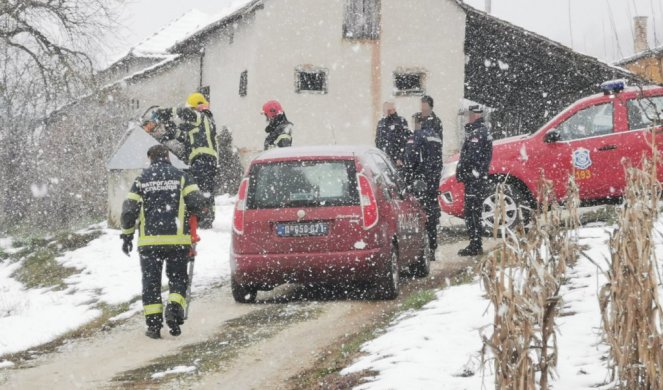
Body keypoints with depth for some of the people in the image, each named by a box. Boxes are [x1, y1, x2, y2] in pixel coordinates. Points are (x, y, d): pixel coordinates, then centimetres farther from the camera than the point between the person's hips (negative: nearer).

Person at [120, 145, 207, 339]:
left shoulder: (141, 180, 5)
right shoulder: (181, 177, 3)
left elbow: (129, 210, 1)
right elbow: (198, 202, -7)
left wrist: (127, 235, 12)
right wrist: (188, 213, 16)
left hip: (149, 241, 0)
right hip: (177, 239, 0)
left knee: (151, 281, 8)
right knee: (178, 279, 12)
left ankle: (153, 324, 4)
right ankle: (174, 308, -14)